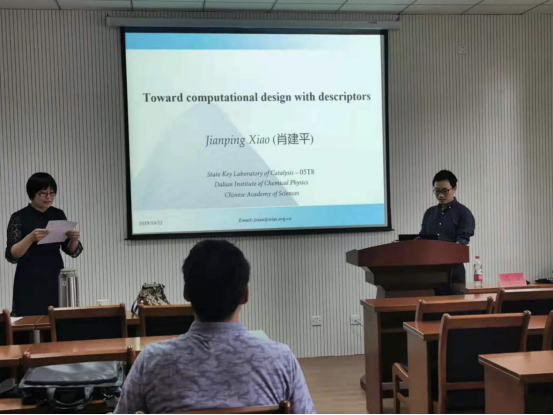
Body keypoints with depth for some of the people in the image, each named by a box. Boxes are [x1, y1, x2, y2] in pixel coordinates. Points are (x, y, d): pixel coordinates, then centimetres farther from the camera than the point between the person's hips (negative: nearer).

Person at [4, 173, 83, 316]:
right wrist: (31, 238, -29)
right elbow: (11, 255, -14)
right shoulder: (19, 217, -6)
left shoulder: (58, 215, 7)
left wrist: (74, 239, -14)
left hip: (55, 280, 4)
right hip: (29, 283, -4)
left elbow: (71, 251, 6)